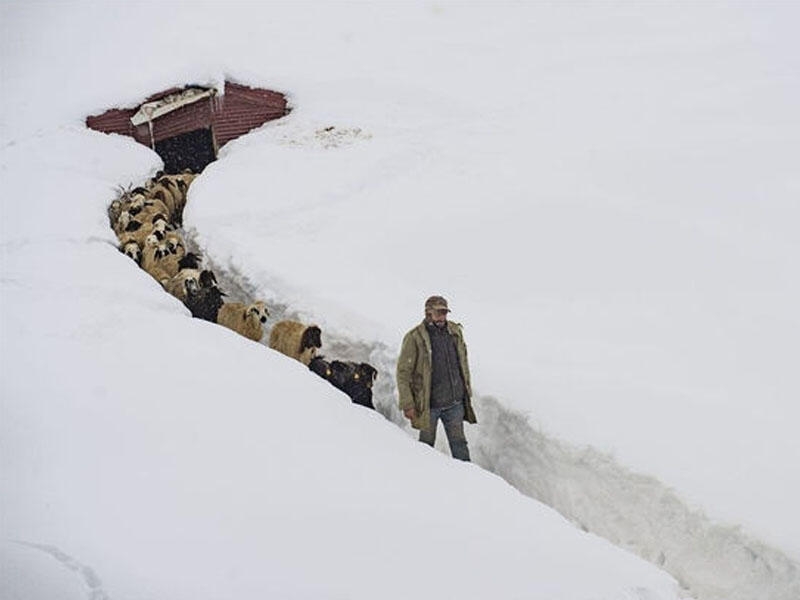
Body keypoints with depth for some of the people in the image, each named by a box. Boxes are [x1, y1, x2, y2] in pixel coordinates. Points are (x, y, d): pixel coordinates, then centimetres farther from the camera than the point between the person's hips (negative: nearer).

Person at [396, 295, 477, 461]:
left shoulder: (455, 332, 4)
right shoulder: (414, 338, -12)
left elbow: (463, 363, 17)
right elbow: (403, 372, -9)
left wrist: (467, 390, 18)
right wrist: (407, 404, -12)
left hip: (455, 402, 4)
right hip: (429, 404, -4)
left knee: (459, 444, 7)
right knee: (426, 444, 10)